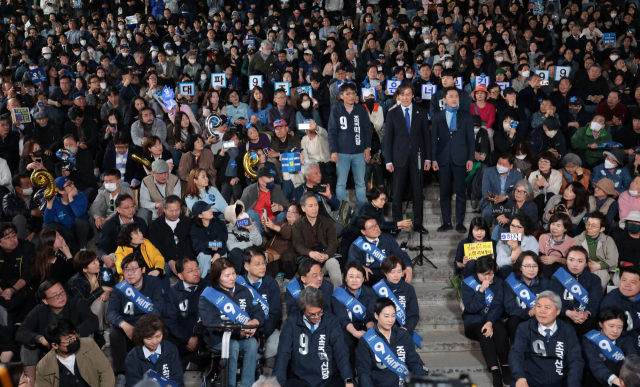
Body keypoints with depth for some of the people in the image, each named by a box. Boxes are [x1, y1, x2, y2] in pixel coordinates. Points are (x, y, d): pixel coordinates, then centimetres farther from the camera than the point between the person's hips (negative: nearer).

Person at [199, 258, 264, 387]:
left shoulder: (244, 292, 12)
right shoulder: (208, 296, -2)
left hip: (243, 337, 3)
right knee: (233, 345, -33)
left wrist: (254, 322, -21)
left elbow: (258, 312, 5)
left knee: (252, 343, -28)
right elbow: (212, 323, -15)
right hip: (218, 339, -3)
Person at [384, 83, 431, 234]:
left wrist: (428, 158, 2)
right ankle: (397, 223, 8)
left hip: (417, 156, 1)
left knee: (418, 191, 4)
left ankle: (418, 223, 11)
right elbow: (388, 138, 4)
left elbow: (426, 135, 7)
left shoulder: (421, 112, 7)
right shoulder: (392, 114, 5)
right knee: (397, 192, 1)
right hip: (399, 157, -1)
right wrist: (388, 161, -3)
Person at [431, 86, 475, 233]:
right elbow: (434, 138, 7)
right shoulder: (437, 116, 10)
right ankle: (446, 222, 10)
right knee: (444, 192, 3)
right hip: (443, 159, 1)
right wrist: (433, 159, -1)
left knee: (460, 191, 0)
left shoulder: (466, 115, 8)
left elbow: (471, 138, 5)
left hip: (460, 159, -1)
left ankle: (460, 222, 7)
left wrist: (471, 158, -3)